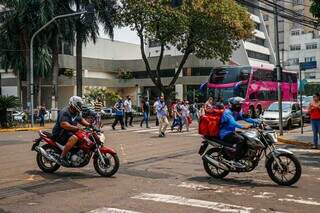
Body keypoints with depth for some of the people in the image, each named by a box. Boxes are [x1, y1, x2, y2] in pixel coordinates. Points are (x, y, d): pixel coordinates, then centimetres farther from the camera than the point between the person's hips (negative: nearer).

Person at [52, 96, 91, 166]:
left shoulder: (76, 112, 12)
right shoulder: (65, 112, -19)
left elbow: (81, 119, 24)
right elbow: (63, 124, -32)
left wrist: (89, 125, 5)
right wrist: (77, 128, -37)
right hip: (59, 133, -10)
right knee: (74, 138, -37)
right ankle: (62, 157, -32)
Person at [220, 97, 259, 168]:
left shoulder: (237, 112, 11)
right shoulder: (228, 112, -18)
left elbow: (246, 118, 4)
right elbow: (233, 122, -35)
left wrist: (257, 121, -9)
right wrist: (243, 127, -50)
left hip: (231, 132, 10)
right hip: (225, 134, -10)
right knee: (241, 139, -28)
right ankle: (236, 161, -26)